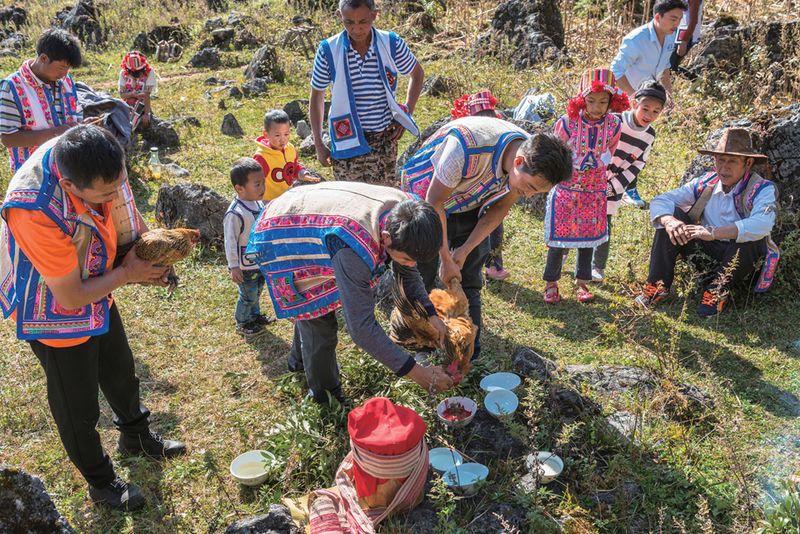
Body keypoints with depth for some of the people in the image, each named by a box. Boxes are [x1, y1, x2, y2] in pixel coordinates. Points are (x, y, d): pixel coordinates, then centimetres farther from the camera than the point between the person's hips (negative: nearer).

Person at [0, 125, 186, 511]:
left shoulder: (93, 161, -24)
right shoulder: (36, 212, -42)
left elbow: (123, 208, -2)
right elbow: (72, 297, -31)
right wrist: (129, 273, -19)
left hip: (98, 296, 7)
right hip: (56, 316, -6)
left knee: (121, 374, 27)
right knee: (78, 407, 15)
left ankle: (136, 437, 55)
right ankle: (101, 483, 41)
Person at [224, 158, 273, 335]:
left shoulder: (259, 204, -1)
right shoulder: (234, 214, -28)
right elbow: (230, 242, -22)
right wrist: (234, 267, -19)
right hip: (246, 266, -8)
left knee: (257, 291, 25)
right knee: (248, 295, 9)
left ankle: (255, 315, 46)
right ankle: (242, 323, 29)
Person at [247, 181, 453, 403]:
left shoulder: (404, 212, -23)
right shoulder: (354, 251, -46)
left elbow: (407, 271, -5)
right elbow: (362, 327, -43)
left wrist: (431, 315, -14)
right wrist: (418, 373, -40)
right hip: (280, 238, -7)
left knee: (312, 308, 26)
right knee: (320, 323, -3)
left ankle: (299, 360, 55)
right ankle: (326, 398, 23)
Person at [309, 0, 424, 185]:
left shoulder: (392, 44, -6)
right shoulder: (328, 50, -8)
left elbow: (417, 74, 13)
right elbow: (317, 96, 4)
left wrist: (406, 114, 3)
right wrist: (318, 144, 3)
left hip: (384, 138, 1)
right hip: (346, 140, 0)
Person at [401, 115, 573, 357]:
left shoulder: (534, 162, -20)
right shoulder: (467, 147, -40)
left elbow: (501, 207, -5)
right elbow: (434, 202, -28)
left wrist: (465, 250, -12)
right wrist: (446, 260, -21)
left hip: (468, 207, 5)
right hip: (425, 198, -4)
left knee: (469, 282, 5)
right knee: (420, 276, -1)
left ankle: (469, 354, 16)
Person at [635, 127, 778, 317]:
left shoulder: (763, 189, -16)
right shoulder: (704, 184, -3)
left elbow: (762, 224, -38)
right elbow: (660, 201, -8)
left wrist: (714, 233, -47)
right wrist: (669, 221, -32)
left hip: (744, 260, -4)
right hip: (708, 252, 4)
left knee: (751, 236, -36)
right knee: (671, 215, -14)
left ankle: (718, 291, -18)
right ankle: (658, 285, -16)